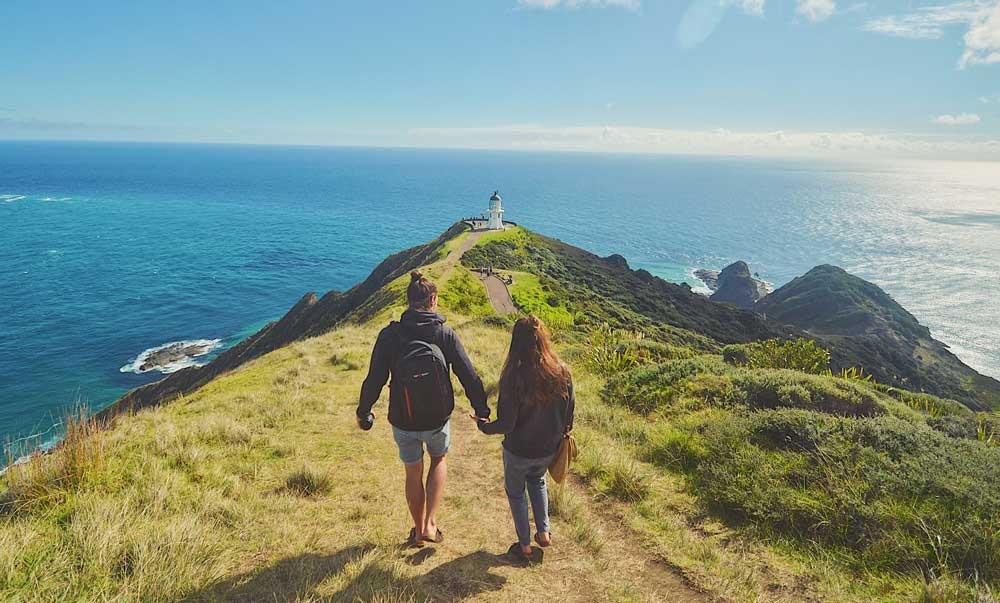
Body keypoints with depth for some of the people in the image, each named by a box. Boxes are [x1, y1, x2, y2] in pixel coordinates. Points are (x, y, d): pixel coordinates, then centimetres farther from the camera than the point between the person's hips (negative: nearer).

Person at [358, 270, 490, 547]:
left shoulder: (389, 335, -12)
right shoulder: (445, 334, -12)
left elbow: (374, 379, -8)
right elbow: (469, 376, -8)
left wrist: (363, 411, 9)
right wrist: (482, 410, 5)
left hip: (404, 422, 0)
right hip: (438, 420, 0)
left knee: (413, 472, 22)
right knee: (438, 461, 28)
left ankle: (418, 530, 39)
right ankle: (430, 524, 17)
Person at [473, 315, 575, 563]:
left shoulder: (514, 377, -30)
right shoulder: (562, 372, -16)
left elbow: (506, 425, -23)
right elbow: (569, 411, -2)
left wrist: (483, 425, -3)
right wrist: (562, 433, 18)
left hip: (518, 451, -4)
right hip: (549, 449, 4)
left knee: (515, 492, 23)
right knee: (537, 480, 35)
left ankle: (525, 546, 35)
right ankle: (543, 532, 33)